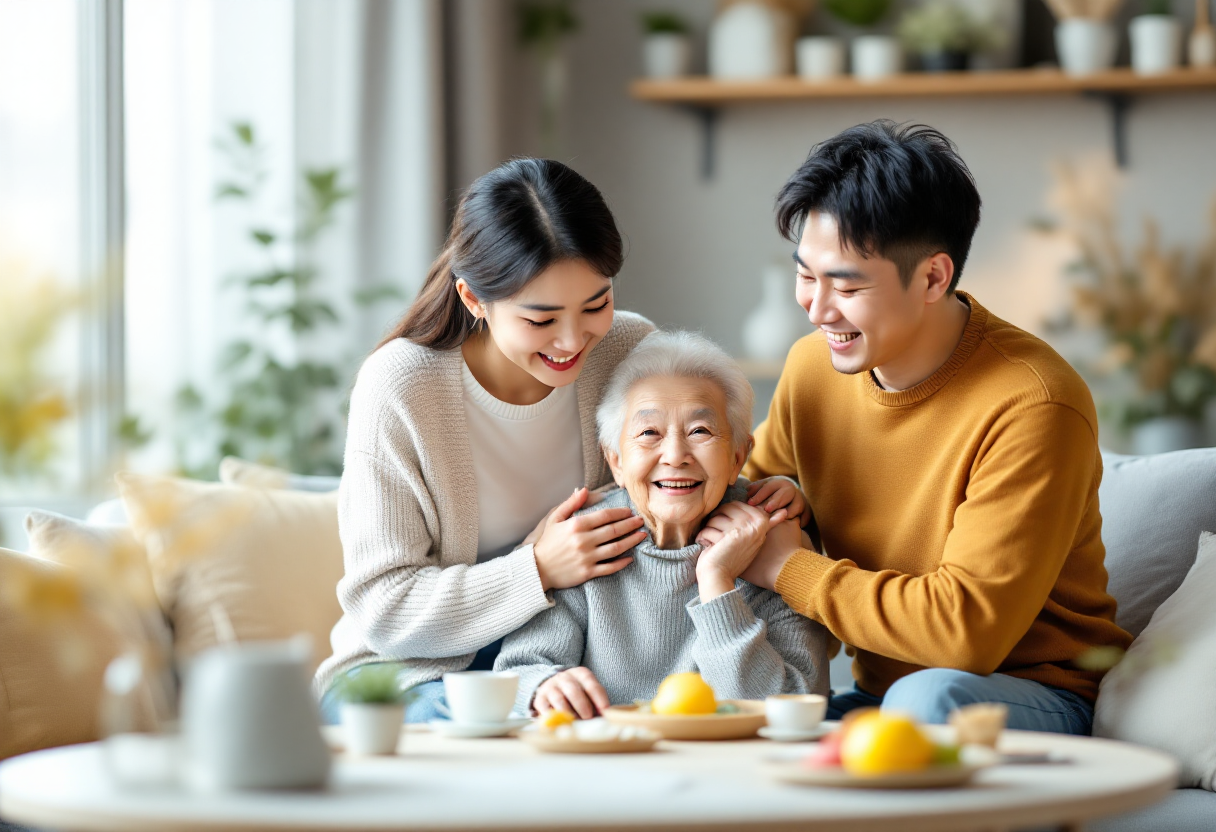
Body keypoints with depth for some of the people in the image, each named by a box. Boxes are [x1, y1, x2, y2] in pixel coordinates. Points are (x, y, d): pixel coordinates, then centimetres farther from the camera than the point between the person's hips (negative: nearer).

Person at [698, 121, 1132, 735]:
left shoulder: (1032, 405, -21)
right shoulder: (812, 364, 1)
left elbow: (967, 631, -25)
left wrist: (789, 568, -16)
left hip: (1036, 701, -6)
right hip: (875, 697, 6)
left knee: (928, 696, -38)